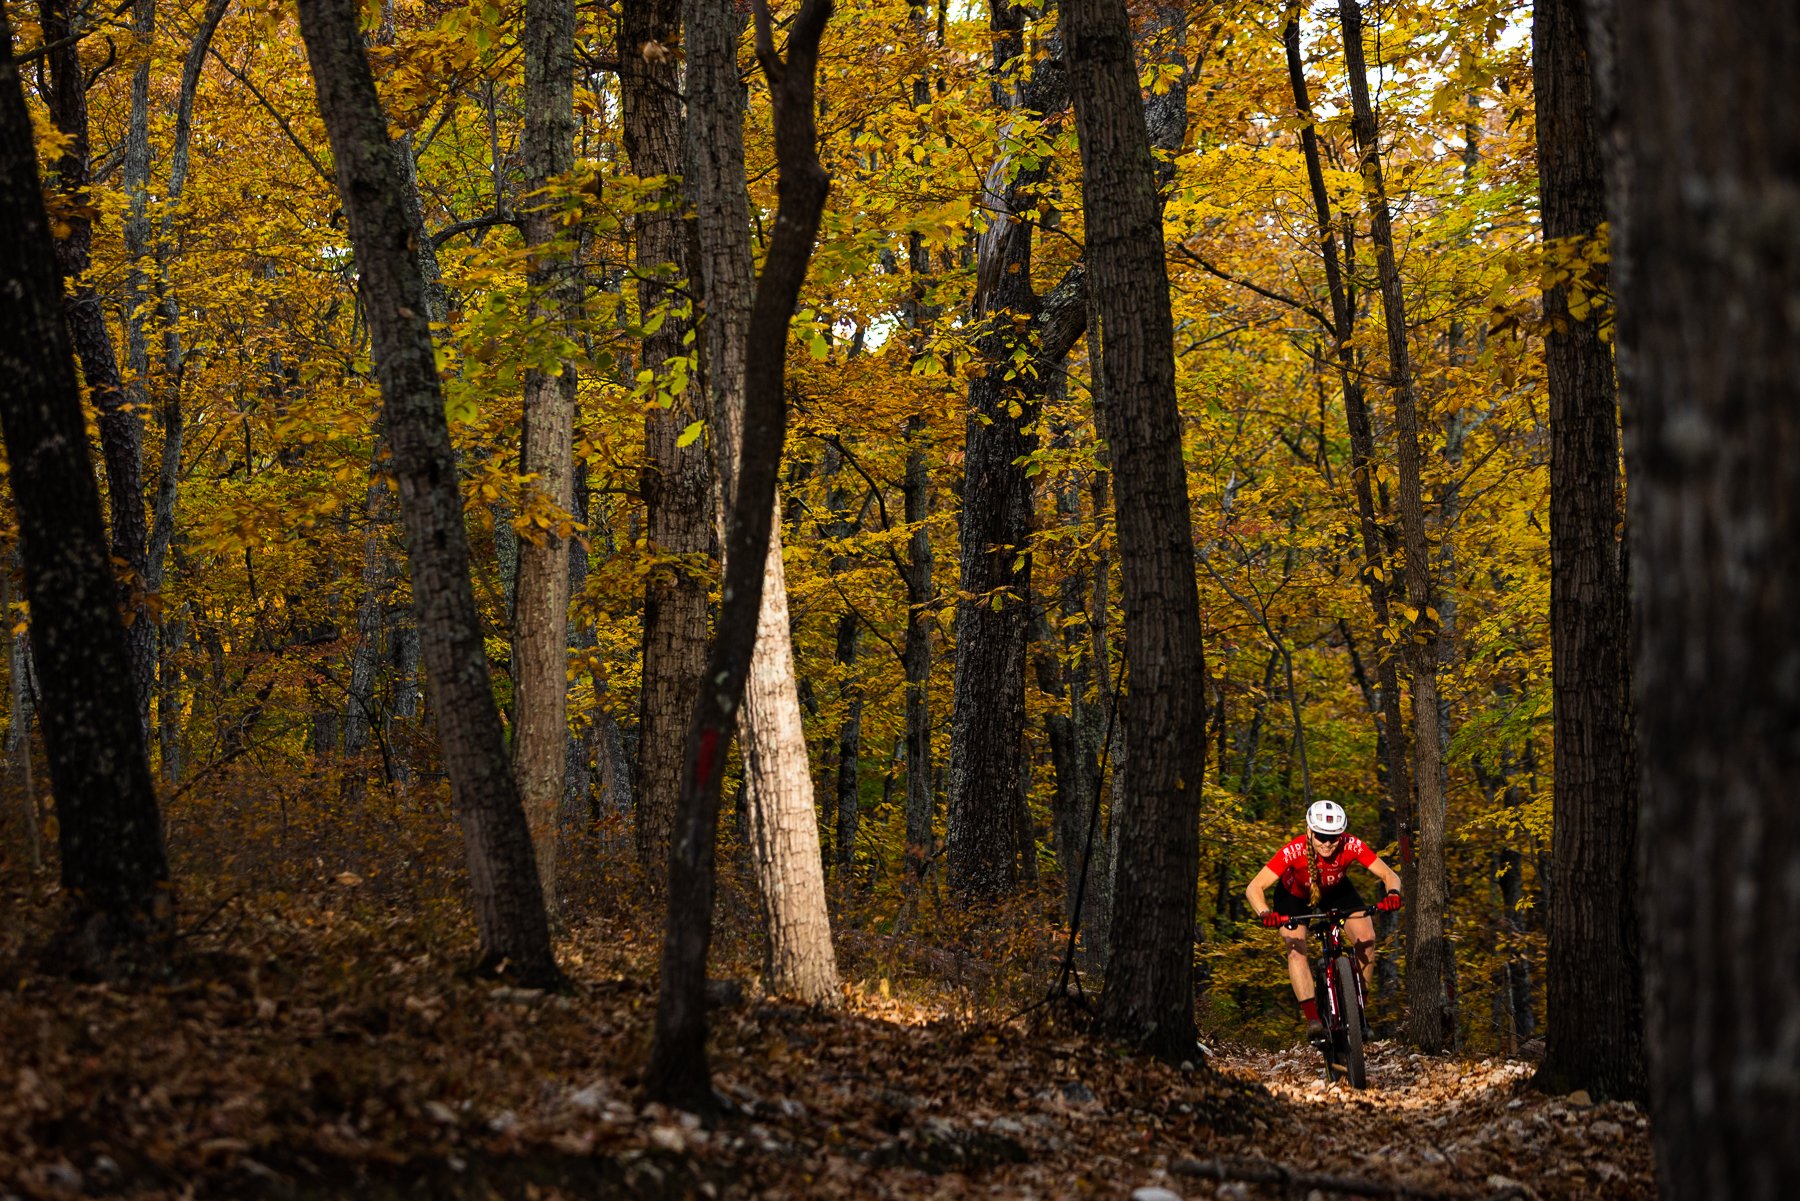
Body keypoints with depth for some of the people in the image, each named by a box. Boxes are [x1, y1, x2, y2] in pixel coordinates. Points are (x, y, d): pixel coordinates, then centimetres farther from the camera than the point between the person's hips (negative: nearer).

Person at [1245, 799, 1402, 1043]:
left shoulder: (1352, 846, -33)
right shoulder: (1294, 851, -38)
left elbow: (1388, 875, -26)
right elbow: (1255, 888, -38)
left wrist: (1392, 894, -48)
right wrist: (1265, 914, -57)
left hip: (1336, 891, 2)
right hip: (1295, 895, -2)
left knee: (1366, 939, -16)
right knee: (1296, 947, -24)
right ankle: (1312, 1018, -25)